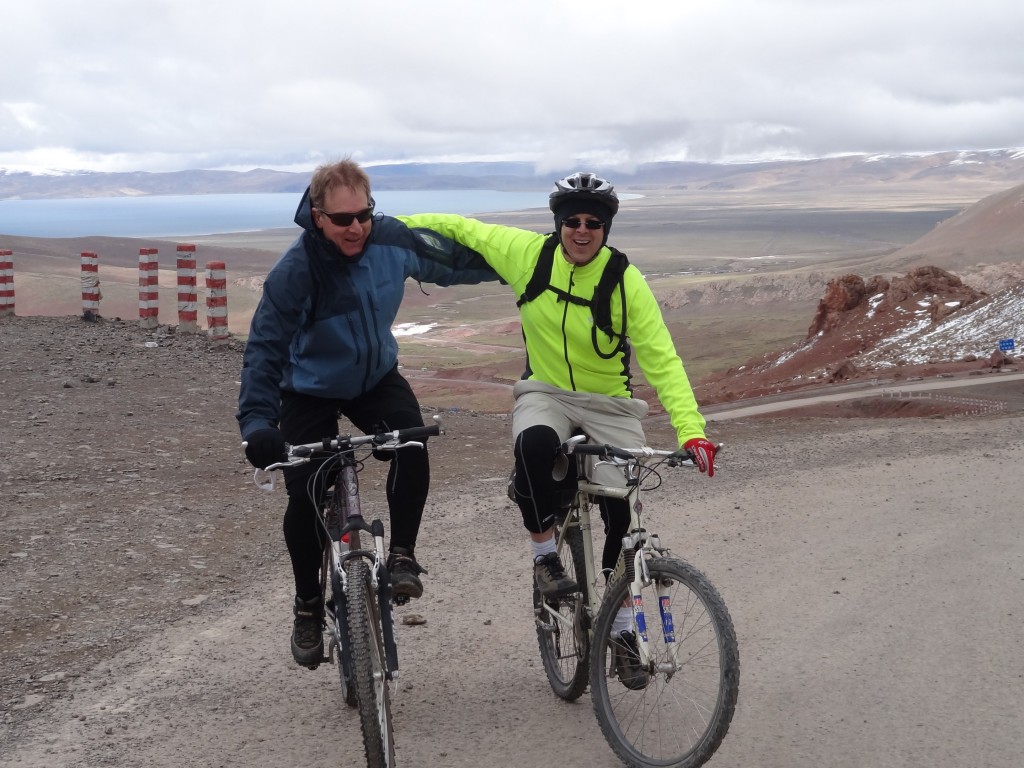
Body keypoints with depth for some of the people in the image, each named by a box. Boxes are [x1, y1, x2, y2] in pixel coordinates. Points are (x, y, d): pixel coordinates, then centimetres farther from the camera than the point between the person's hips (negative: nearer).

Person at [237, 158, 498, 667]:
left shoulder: (392, 239, -18)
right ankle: (309, 606, 12)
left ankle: (402, 555, -8)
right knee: (305, 497, -11)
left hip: (376, 377, 3)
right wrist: (257, 423, -41)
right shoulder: (296, 270, -30)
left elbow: (450, 261, 1)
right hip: (311, 391, -2)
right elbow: (266, 348, -29)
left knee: (412, 445, -28)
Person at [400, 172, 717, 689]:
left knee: (621, 510, -12)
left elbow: (661, 359, -19)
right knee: (535, 444, -36)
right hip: (546, 393, 1)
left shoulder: (625, 280, -16)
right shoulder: (529, 253, -10)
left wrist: (691, 430, -30)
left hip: (610, 404, 0)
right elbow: (462, 229, 5)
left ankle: (623, 630, 9)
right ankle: (544, 555, -14)